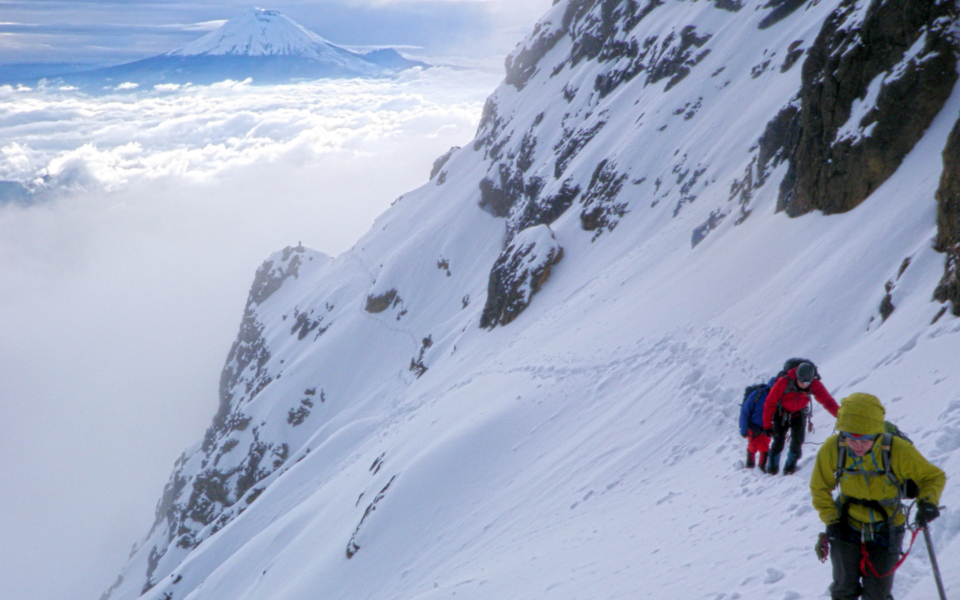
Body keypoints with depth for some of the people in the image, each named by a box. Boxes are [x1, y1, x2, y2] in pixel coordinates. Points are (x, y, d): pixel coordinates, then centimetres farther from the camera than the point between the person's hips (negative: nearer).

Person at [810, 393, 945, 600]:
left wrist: (928, 501, -28)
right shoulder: (832, 449, -20)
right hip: (847, 527, 1)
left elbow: (933, 476, -10)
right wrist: (831, 519, -10)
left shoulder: (898, 451, -26)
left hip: (885, 533, -1)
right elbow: (819, 488, -2)